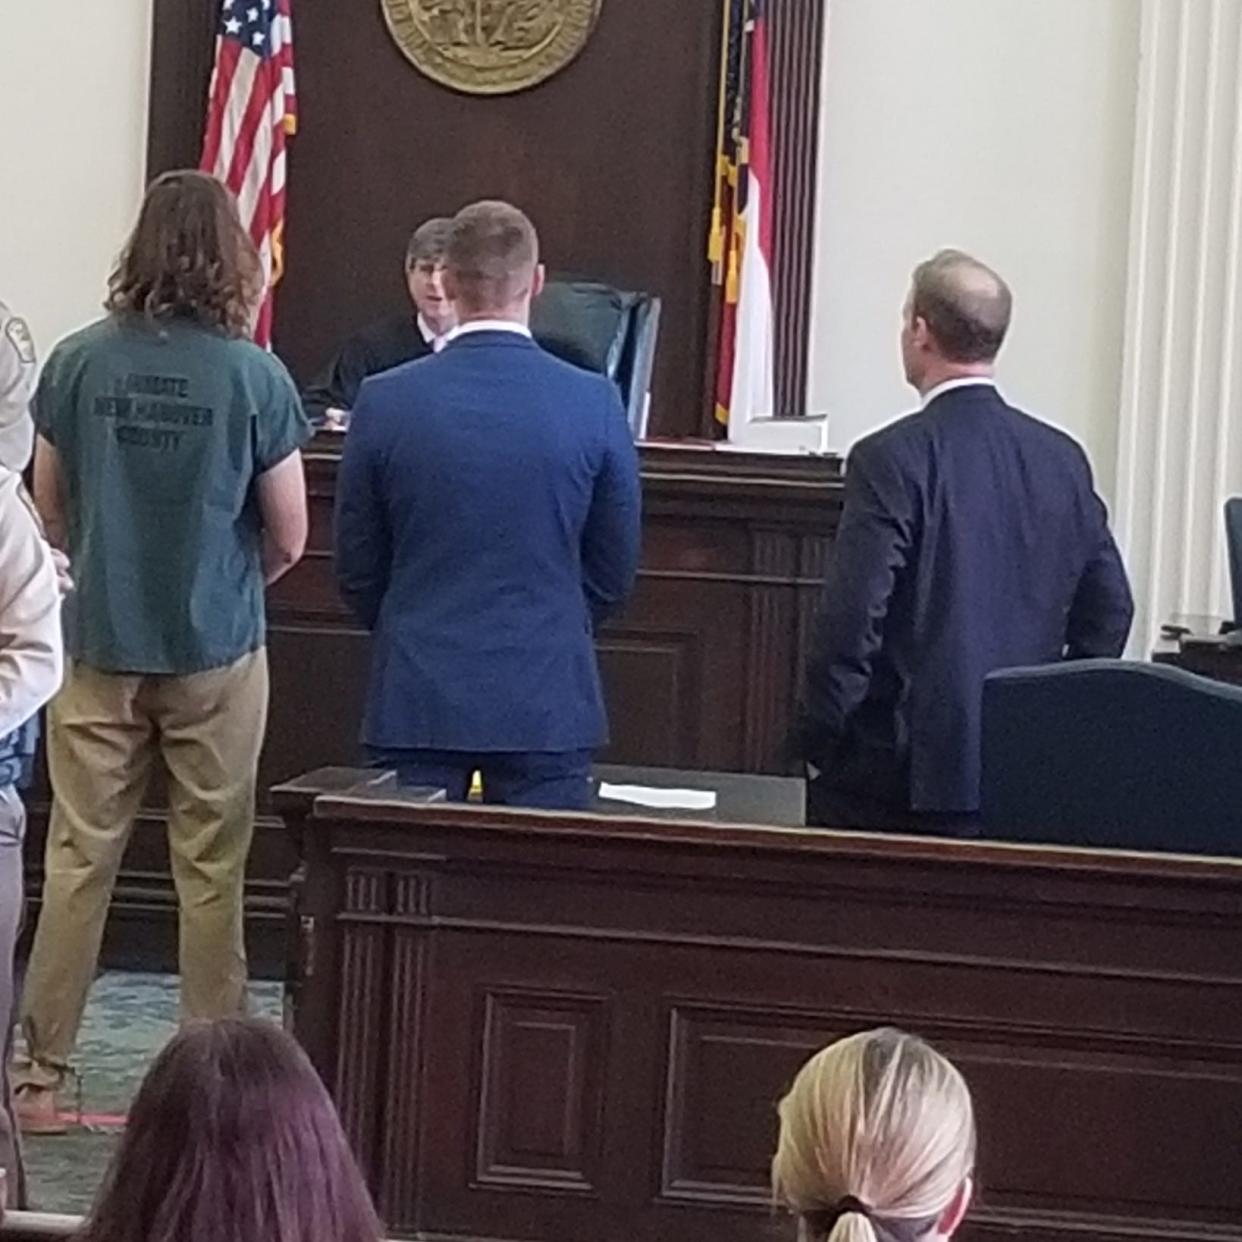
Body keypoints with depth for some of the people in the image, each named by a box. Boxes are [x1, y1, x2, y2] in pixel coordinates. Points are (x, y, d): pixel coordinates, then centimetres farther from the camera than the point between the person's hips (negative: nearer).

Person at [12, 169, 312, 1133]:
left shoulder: (79, 362, -4)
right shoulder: (255, 377, -11)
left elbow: (50, 505, 7)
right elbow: (289, 538, -4)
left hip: (102, 646, 2)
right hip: (217, 653, -2)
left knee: (78, 859, 8)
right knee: (212, 870, 7)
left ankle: (40, 1074, 12)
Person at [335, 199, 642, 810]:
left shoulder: (386, 402, -4)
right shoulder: (595, 404, -5)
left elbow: (356, 571, 4)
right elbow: (615, 572, 4)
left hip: (417, 697, 0)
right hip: (547, 701, 0)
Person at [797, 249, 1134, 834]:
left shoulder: (891, 457, -12)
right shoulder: (1063, 458, 5)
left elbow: (851, 621, -15)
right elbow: (1109, 611, 9)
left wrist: (817, 743, -4)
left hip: (902, 772, -6)